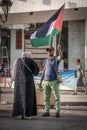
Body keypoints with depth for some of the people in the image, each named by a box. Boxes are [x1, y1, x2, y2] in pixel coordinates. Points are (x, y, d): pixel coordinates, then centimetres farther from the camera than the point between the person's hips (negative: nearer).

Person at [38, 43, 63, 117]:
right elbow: (44, 71, 15)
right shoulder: (46, 61, 13)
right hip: (46, 81, 4)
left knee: (57, 97, -3)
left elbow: (61, 56, -25)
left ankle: (57, 112, 0)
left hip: (54, 81, -4)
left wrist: (59, 48, -43)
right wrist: (41, 81, 10)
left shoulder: (56, 59, 0)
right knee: (46, 98, 5)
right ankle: (47, 112, 10)